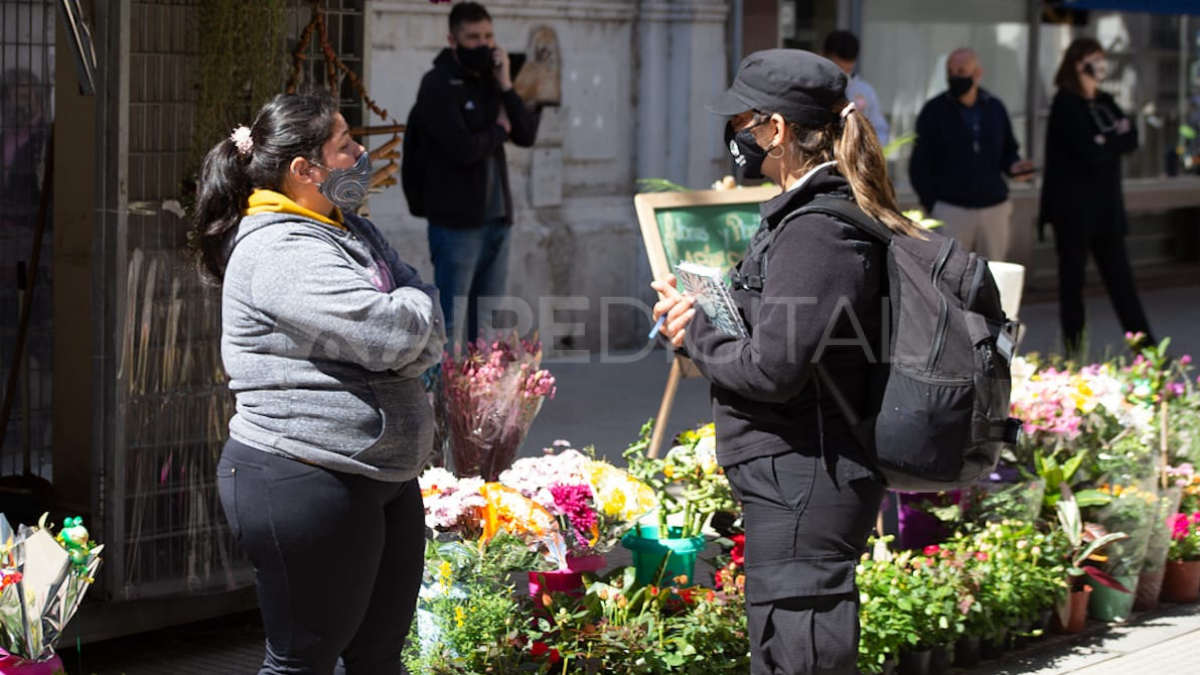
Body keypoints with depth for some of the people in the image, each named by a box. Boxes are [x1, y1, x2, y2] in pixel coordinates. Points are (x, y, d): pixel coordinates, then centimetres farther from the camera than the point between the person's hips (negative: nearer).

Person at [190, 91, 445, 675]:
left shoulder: (350, 229, 15)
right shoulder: (282, 254, -18)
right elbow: (397, 335, -24)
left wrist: (407, 320, -10)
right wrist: (421, 306, -2)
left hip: (380, 475, 10)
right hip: (305, 482, -10)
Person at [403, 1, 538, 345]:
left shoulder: (489, 83, 14)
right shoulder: (438, 86, -8)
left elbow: (527, 134, 5)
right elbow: (462, 148, -19)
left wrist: (506, 86, -5)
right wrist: (498, 130, -2)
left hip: (497, 219, 7)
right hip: (456, 222, -7)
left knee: (487, 323, 11)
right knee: (453, 323, -5)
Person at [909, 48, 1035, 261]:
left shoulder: (995, 109, 10)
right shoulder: (934, 111, 1)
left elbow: (1009, 152, 20)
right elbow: (919, 165, 1)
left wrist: (1013, 166, -4)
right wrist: (931, 204, -7)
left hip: (994, 209, 3)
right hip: (950, 210, -3)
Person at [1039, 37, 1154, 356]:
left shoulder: (1105, 103, 14)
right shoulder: (1066, 105, -9)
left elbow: (1131, 138, 3)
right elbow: (1089, 150, -20)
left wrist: (1106, 141, -13)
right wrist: (1116, 139, -4)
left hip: (1106, 207, 7)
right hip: (1074, 208, -7)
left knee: (1120, 277, 6)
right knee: (1072, 278, 1)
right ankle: (1074, 350, 6)